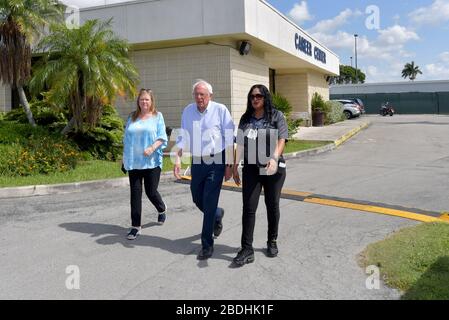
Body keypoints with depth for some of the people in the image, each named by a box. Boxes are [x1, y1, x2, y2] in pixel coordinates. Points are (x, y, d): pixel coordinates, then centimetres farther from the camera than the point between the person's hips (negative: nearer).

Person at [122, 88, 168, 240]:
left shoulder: (157, 116, 3)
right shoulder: (132, 117, 13)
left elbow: (162, 138, -4)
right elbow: (126, 139, 18)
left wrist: (152, 148, -22)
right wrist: (124, 158, 15)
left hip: (152, 162, -3)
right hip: (134, 162, 3)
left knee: (151, 192, 0)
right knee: (135, 193, 1)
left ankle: (162, 209, 34)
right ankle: (136, 226, 9)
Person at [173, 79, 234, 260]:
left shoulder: (220, 110, -9)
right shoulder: (188, 111, 5)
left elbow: (229, 140, -7)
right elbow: (183, 137, 10)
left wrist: (229, 165, -9)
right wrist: (178, 159, -1)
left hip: (216, 162, -5)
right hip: (197, 162, 5)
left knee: (209, 203, -5)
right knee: (197, 200, 15)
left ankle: (207, 245, 7)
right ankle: (217, 215, 47)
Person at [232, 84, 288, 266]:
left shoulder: (276, 116, 0)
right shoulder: (245, 119, 9)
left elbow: (281, 140, -10)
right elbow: (240, 144, 10)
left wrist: (274, 158, -27)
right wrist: (235, 166, 5)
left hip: (273, 169, -2)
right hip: (251, 169, 2)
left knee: (272, 206, 11)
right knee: (249, 208, -5)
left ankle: (272, 242, 29)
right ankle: (247, 249, -2)